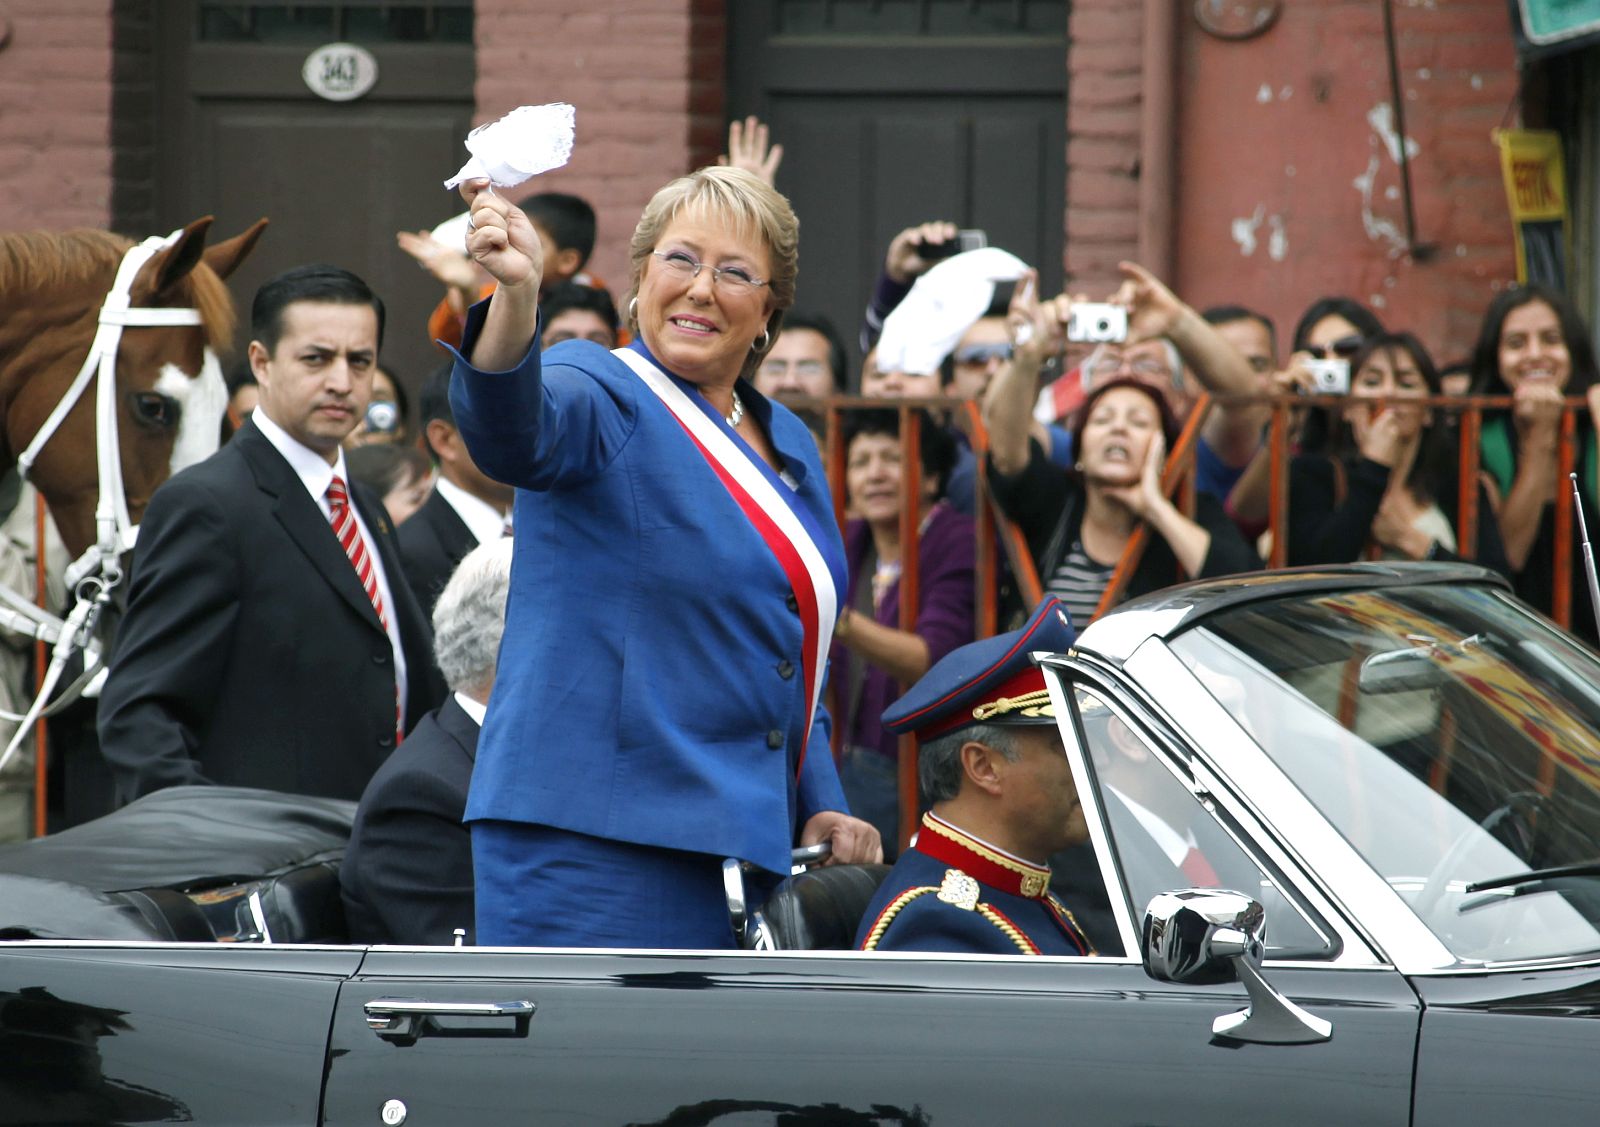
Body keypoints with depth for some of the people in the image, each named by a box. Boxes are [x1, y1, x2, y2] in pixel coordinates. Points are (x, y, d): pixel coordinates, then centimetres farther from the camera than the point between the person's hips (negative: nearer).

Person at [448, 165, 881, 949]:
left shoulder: (788, 448, 18)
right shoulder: (599, 397, -4)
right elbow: (513, 430, -30)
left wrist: (820, 805, 15)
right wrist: (516, 296, -49)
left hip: (743, 854, 7)